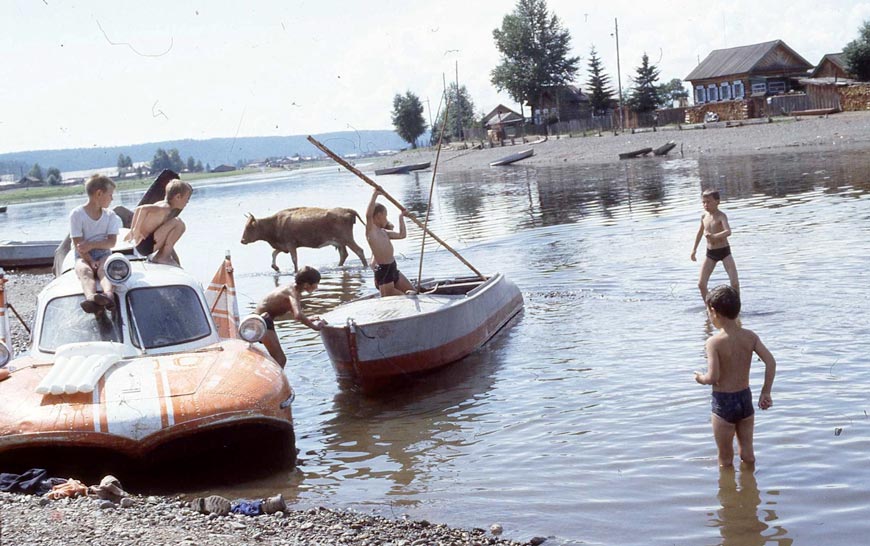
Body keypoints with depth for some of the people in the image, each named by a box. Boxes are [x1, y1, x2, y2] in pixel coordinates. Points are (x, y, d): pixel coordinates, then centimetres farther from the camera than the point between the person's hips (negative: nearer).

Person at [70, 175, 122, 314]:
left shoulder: (110, 215, 11)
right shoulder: (77, 214, 0)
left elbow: (112, 242, -1)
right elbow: (78, 244, -8)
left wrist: (92, 245, -16)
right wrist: (90, 261, -21)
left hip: (103, 254, 2)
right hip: (84, 257, -2)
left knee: (104, 268, -33)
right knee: (85, 271, -35)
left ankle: (109, 295, -66)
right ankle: (91, 297, -68)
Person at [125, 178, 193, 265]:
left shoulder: (162, 205, 11)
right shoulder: (165, 208, -18)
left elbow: (138, 210, 22)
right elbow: (142, 209, -34)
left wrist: (132, 232, 23)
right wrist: (136, 231, -24)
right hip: (145, 245, -10)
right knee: (178, 223, -18)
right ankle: (164, 257, -12)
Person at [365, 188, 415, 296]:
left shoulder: (383, 232, 17)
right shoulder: (371, 230, -11)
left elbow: (402, 235, 27)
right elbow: (368, 215, -31)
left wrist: (401, 217, 28)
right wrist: (375, 195, -29)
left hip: (393, 268, 9)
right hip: (383, 271, -9)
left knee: (412, 292, 12)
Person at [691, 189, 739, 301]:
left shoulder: (721, 216, -15)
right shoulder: (704, 216, 4)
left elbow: (728, 232, -33)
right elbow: (700, 232, 22)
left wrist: (713, 236, -40)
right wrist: (694, 249, 25)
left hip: (724, 251, -6)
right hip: (710, 253, 6)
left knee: (735, 283, -11)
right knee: (701, 284, -3)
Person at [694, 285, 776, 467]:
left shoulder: (714, 342, -19)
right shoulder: (750, 336, -4)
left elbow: (713, 377, -24)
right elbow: (770, 362, -8)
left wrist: (701, 378, -2)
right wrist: (765, 393, 1)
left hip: (723, 402, -5)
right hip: (745, 399, 5)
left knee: (725, 460, 11)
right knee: (747, 453, 22)